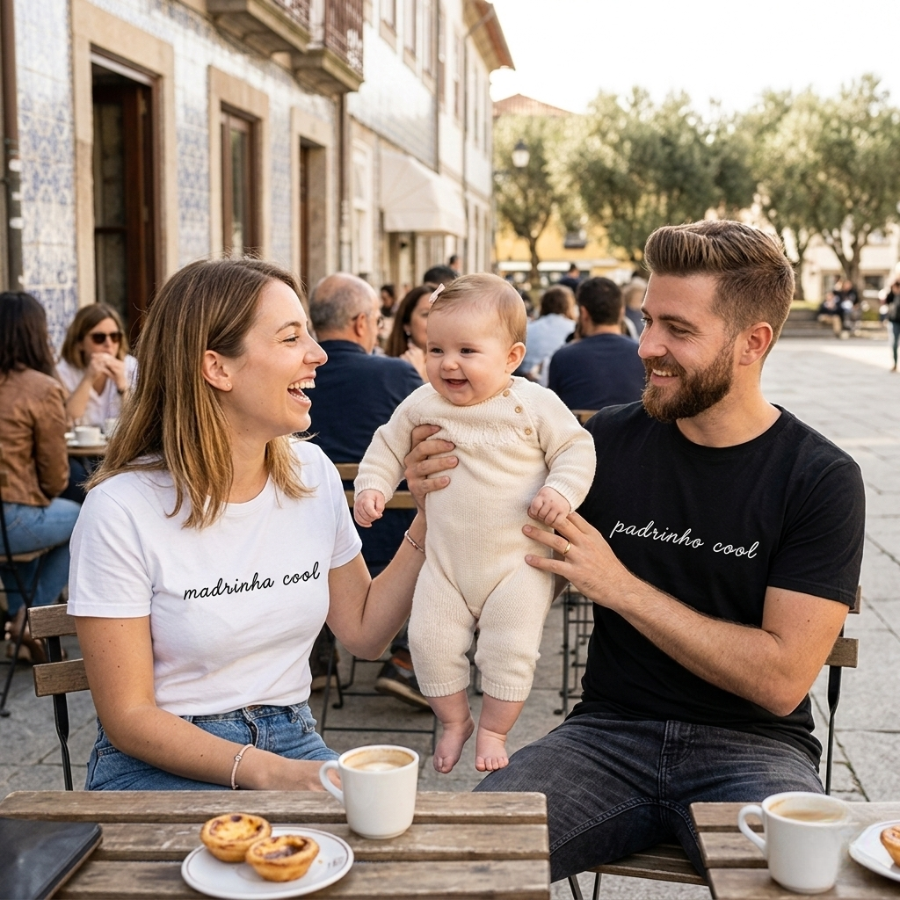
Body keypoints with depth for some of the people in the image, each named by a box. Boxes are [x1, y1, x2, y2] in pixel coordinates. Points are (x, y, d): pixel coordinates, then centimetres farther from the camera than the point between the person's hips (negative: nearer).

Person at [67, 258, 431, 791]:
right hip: (162, 762, -4)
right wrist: (267, 773, -25)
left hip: (291, 742, 5)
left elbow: (364, 633, 8)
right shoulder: (122, 508, -16)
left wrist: (427, 519, -2)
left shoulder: (312, 472, 0)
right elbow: (128, 717, -13)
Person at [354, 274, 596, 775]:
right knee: (430, 640, 1)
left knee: (511, 648, -7)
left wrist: (561, 491, -19)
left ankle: (494, 731, 17)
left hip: (519, 560, -3)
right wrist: (372, 486, 0)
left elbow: (576, 449, -3)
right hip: (445, 561, 3)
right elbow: (389, 446, 14)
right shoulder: (422, 405, 0)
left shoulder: (535, 404, -8)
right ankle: (455, 720, 25)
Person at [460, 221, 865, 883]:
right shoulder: (610, 440, 1)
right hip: (609, 730, 2)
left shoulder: (823, 480, -8)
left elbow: (782, 680, -14)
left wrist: (620, 586, -18)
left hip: (751, 746, -1)